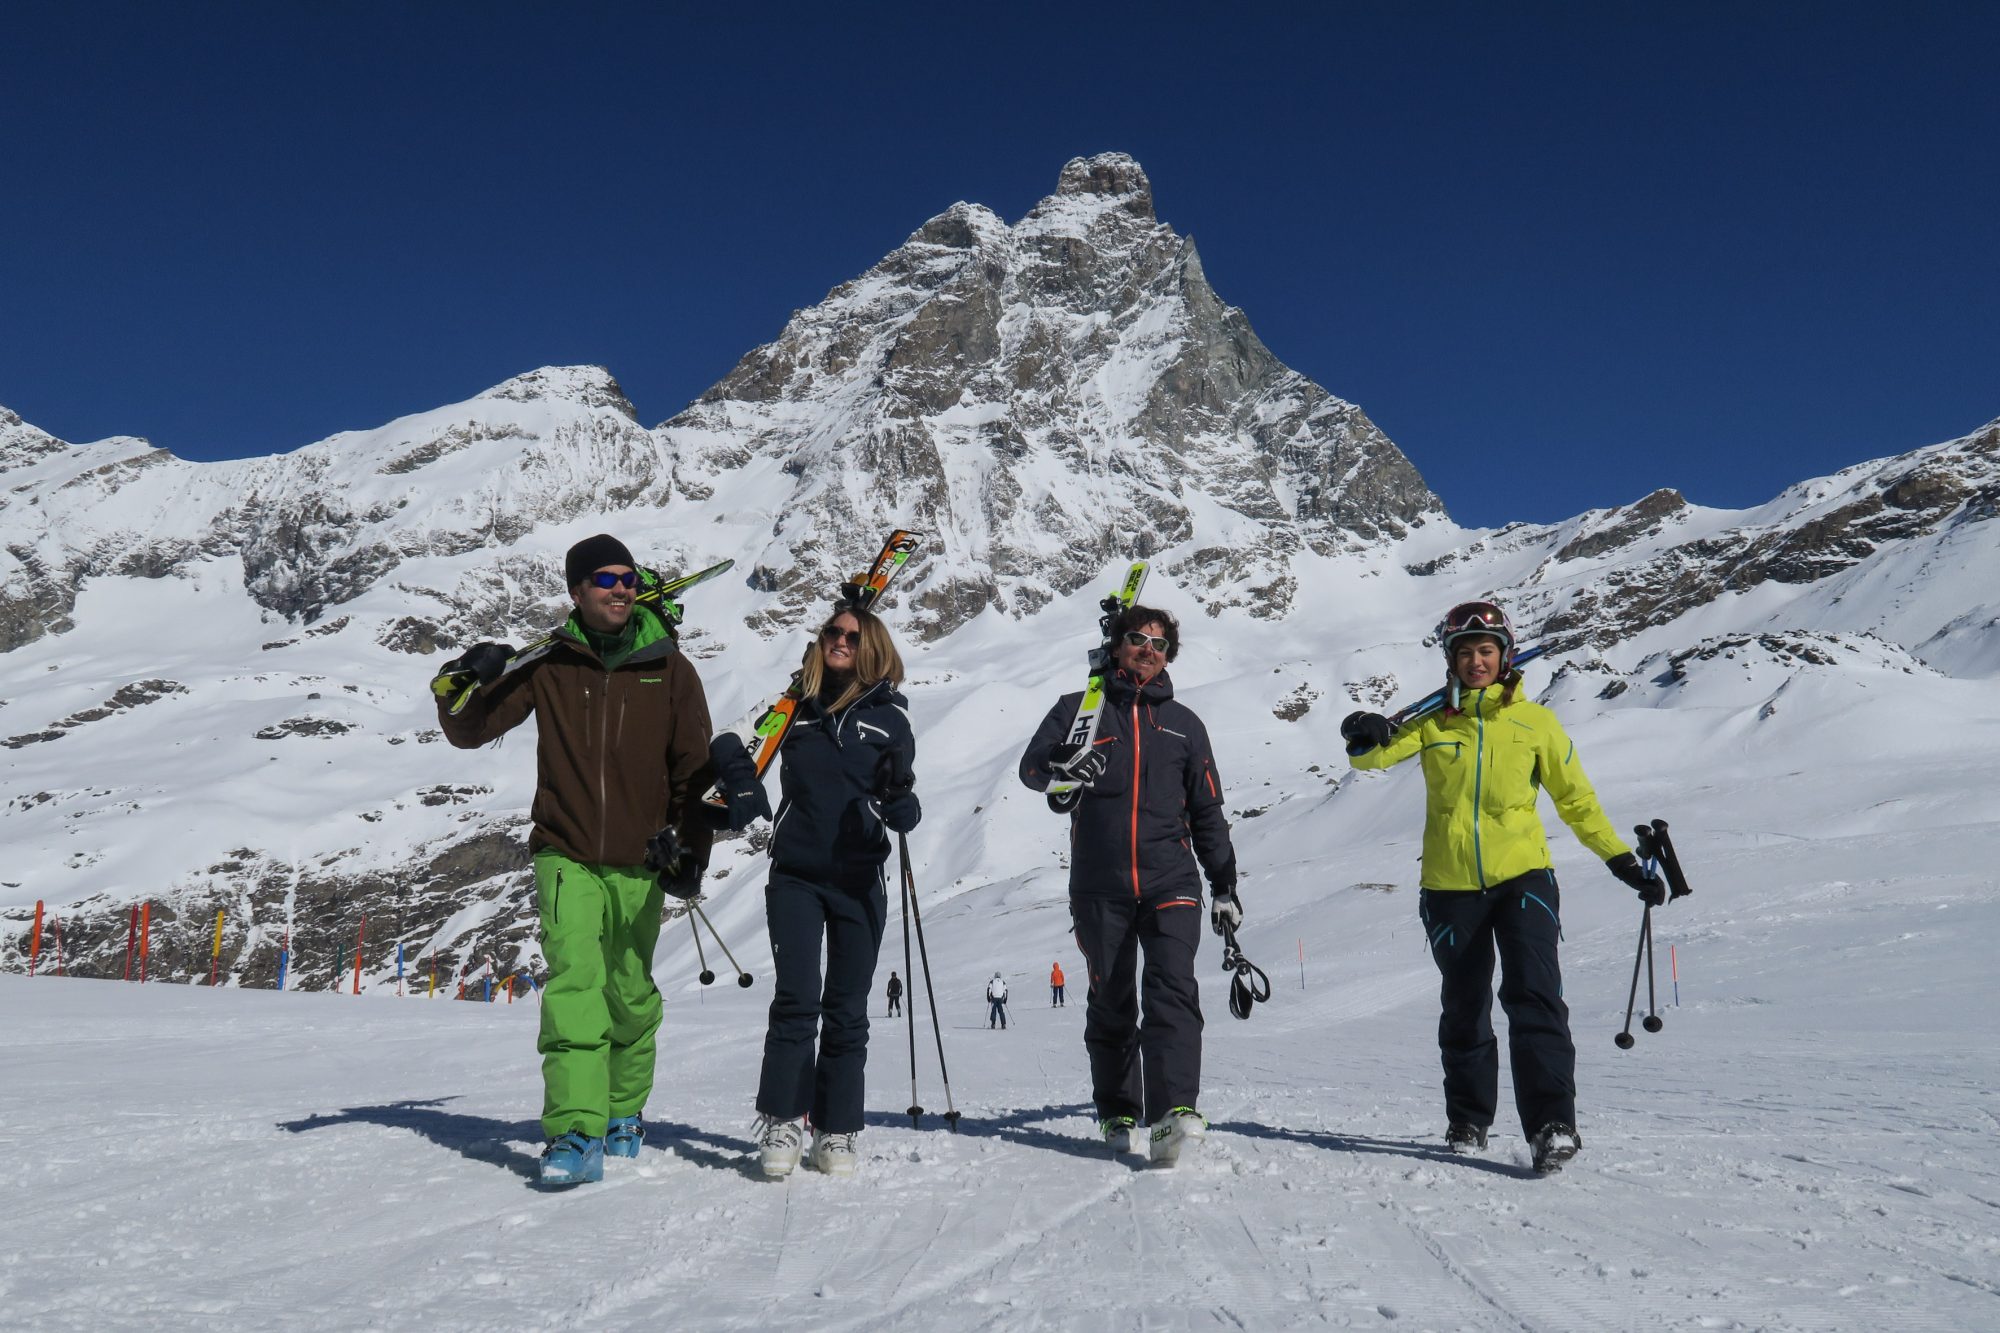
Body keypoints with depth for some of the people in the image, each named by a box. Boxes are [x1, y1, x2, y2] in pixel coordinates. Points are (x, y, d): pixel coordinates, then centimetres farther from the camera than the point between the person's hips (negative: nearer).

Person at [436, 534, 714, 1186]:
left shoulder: (669, 669, 2)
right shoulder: (549, 664, 0)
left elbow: (694, 768, 7)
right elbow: (469, 732, 3)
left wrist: (692, 849, 2)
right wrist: (467, 685, -17)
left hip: (640, 863, 1)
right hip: (567, 857, -1)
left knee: (631, 997, 11)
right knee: (574, 987, -16)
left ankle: (624, 1114, 30)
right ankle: (575, 1133, -15)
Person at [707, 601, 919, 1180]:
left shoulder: (889, 716, 5)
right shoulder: (794, 705, 7)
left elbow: (898, 792, 5)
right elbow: (729, 746, 15)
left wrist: (902, 809, -19)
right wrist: (743, 788, -4)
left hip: (859, 880, 0)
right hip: (795, 875, 0)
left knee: (847, 1012, 5)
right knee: (797, 1001, -9)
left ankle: (836, 1131, 14)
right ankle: (780, 1123, 2)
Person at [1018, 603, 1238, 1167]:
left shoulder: (1183, 723, 17)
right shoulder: (1081, 709, 11)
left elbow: (1207, 812, 20)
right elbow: (1031, 765, -2)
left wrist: (1225, 885, 15)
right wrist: (1062, 767, -26)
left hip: (1171, 882, 1)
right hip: (1099, 886, 0)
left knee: (1173, 990, -17)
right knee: (1110, 1004, 6)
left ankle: (1174, 1112, -25)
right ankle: (1118, 1114, 20)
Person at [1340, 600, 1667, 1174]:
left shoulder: (1534, 722, 3)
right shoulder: (1431, 721, 4)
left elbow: (1577, 800, 10)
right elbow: (1374, 753, -9)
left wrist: (1624, 862, 6)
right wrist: (1366, 738, -33)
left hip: (1522, 876, -1)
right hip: (1451, 886, 1)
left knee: (1534, 996, -16)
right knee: (1463, 1011, 12)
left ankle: (1551, 1123, -13)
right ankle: (1467, 1122, 28)